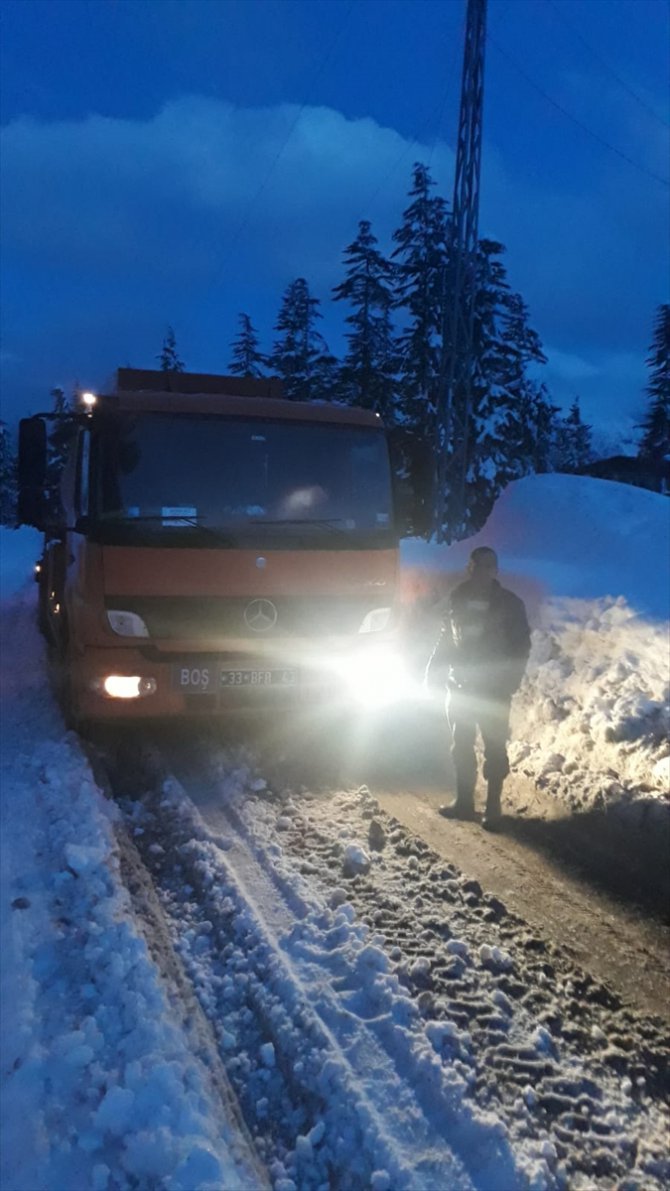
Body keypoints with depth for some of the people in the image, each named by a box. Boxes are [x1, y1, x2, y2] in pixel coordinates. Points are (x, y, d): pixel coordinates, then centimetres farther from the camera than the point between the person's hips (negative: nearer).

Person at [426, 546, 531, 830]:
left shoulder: (510, 603, -4)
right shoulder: (458, 599, 5)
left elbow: (522, 644, -4)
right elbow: (445, 639, 10)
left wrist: (511, 680, -15)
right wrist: (432, 671, 3)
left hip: (494, 689, -4)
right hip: (460, 685, 4)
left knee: (494, 748, -1)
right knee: (461, 746, 10)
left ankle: (493, 807, 5)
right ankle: (464, 802, 20)